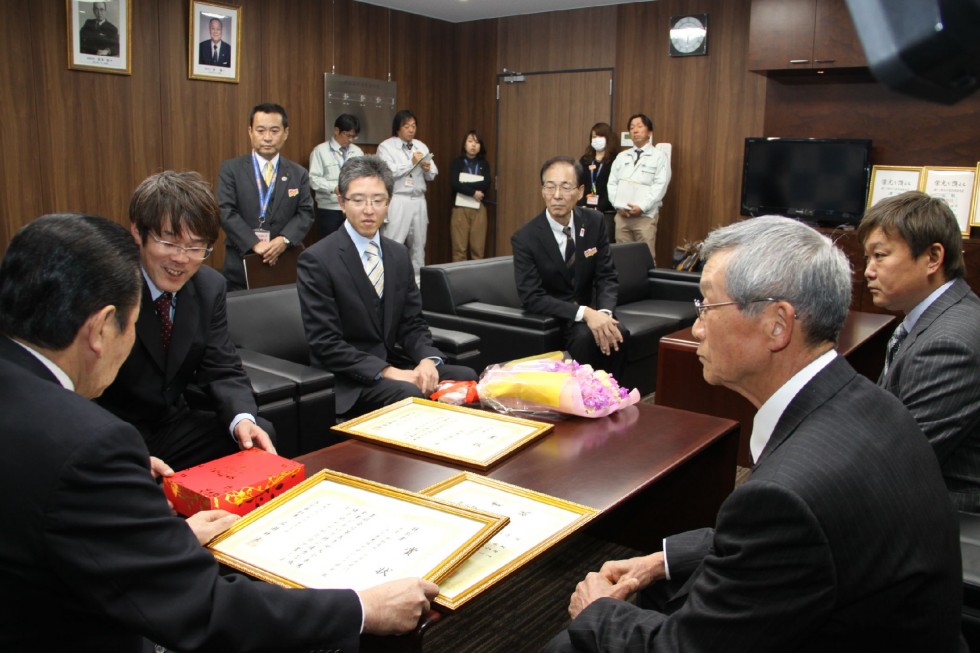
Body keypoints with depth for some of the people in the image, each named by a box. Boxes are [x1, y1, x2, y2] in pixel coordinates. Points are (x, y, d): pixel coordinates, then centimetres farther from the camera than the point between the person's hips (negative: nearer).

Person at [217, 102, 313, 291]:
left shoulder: (299, 173, 8)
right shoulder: (231, 169, 1)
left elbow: (306, 213, 1)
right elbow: (225, 211, -8)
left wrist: (285, 239, -17)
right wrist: (254, 243, -19)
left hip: (286, 261, 2)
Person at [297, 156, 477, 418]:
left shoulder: (398, 254, 9)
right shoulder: (316, 261, -12)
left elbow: (412, 323, 10)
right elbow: (325, 344, -16)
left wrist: (427, 360, -11)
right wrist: (386, 372, -23)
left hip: (395, 364, 6)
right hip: (349, 380, -6)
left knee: (467, 378, -13)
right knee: (412, 395, -32)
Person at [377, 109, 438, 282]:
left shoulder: (421, 146, 14)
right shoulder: (386, 146, -2)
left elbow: (432, 175, 15)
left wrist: (427, 169, -8)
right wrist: (411, 163, -14)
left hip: (418, 200, 6)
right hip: (397, 201, -5)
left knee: (418, 243, 10)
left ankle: (417, 279, 19)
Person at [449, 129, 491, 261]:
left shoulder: (484, 164, 12)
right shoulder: (457, 162, 6)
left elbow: (486, 184, -5)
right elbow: (454, 183, -9)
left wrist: (464, 185, -10)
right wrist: (473, 192, -14)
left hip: (479, 208, 2)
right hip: (460, 207, -2)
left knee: (478, 248, 0)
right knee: (459, 247, -3)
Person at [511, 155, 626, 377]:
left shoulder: (594, 222, -3)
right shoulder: (524, 238, -15)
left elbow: (607, 276, -1)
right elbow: (532, 298, -19)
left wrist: (604, 312, -23)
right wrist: (584, 313, -30)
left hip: (589, 311, 3)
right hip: (548, 319, -3)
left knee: (618, 334, -27)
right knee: (585, 336, -33)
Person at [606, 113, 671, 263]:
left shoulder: (659, 157, 0)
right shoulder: (621, 157, 15)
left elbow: (659, 186, -9)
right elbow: (612, 183, 10)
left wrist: (641, 207, -17)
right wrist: (618, 205, -6)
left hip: (645, 216, -4)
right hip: (621, 215, 4)